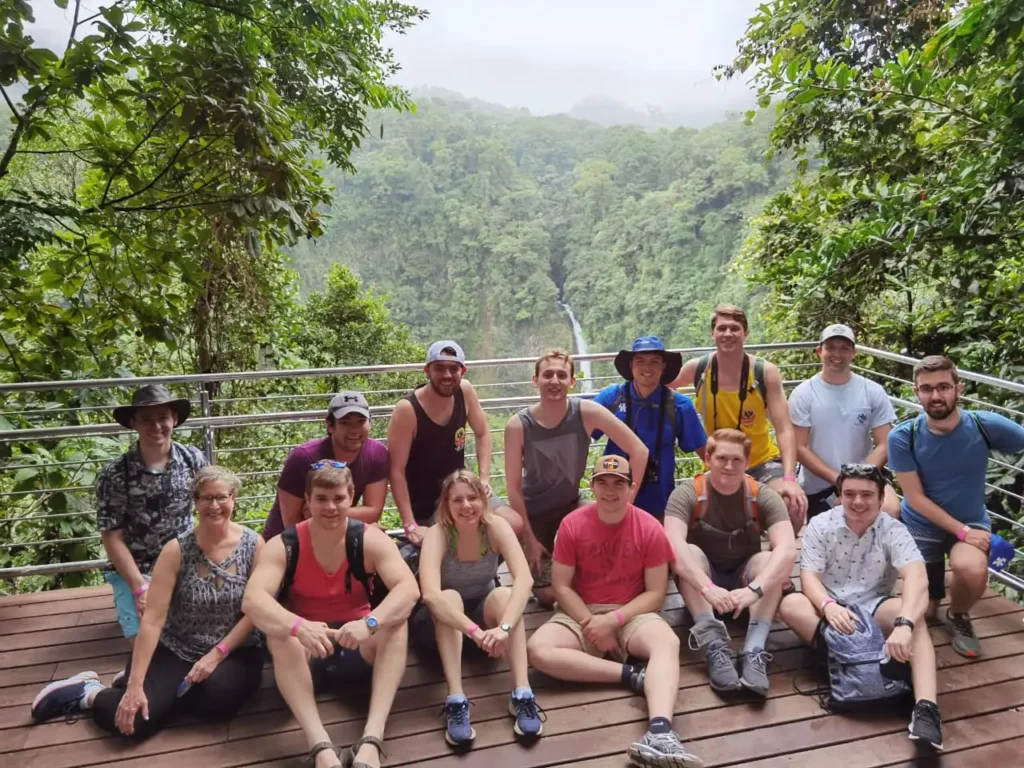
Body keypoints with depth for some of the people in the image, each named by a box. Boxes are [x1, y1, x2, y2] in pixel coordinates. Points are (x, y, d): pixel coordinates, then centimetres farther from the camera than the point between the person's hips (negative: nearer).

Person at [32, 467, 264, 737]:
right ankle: (88, 692, 14)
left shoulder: (253, 545, -9)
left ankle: (168, 694, 4)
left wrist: (217, 654, -16)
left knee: (217, 698, -30)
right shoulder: (177, 550, -10)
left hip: (234, 652, 1)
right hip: (175, 651, 0)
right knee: (134, 719, -20)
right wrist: (135, 685, -18)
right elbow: (153, 619, -14)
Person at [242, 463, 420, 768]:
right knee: (279, 634, -32)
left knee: (396, 622, -29)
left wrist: (368, 623, -45)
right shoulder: (283, 546, -12)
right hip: (303, 654, 0)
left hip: (359, 650, 1)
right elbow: (252, 599, -29)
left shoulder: (370, 540, -12)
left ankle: (371, 741, -39)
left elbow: (409, 588, -27)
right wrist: (299, 627, -48)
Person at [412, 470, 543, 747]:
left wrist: (504, 627, -48)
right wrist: (476, 632, -53)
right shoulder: (437, 534, -25)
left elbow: (524, 578, -32)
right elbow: (430, 594, -41)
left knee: (504, 595, -30)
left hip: (483, 611, 2)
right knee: (450, 597, -34)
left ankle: (522, 695, -34)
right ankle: (455, 701, -39)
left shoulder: (496, 526, -19)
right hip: (440, 622, -2)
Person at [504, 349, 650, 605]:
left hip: (570, 505, 2)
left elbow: (639, 450, -19)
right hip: (533, 512, -2)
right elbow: (514, 488, -16)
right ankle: (532, 563, 30)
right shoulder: (518, 426, -23)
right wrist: (528, 538, -13)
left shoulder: (586, 412, -21)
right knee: (548, 595, -3)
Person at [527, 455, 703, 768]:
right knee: (537, 650, -28)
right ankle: (632, 675, -26)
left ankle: (660, 732, -53)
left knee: (668, 642, -34)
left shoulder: (649, 528, -7)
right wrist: (593, 625, -15)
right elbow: (561, 586, -3)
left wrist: (612, 621, -17)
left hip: (632, 614, -1)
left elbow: (655, 593, -5)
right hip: (580, 615, 1)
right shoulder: (572, 525, -6)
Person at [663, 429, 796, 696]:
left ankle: (754, 652, -38)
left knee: (770, 560, -28)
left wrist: (754, 590, -44)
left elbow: (787, 549, -28)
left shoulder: (764, 496, -12)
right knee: (689, 552, -31)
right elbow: (674, 547, -33)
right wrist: (709, 588, -48)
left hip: (744, 580, 1)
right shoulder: (687, 494, -16)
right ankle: (715, 647, -40)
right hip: (701, 588, -1)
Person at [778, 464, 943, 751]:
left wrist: (904, 624, -46)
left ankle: (926, 708, -43)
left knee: (915, 615, -33)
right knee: (790, 604, -31)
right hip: (830, 611, 1)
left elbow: (917, 579, -27)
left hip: (874, 611, 0)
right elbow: (809, 576, -13)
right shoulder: (820, 525, -7)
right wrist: (828, 606, -37)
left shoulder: (894, 531, -10)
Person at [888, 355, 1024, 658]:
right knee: (923, 615, 9)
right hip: (920, 525, 1)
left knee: (972, 570, -35)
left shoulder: (985, 426, -19)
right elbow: (916, 498, -14)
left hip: (971, 522, 0)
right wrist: (961, 532, -19)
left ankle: (958, 616, 0)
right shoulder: (902, 437, -19)